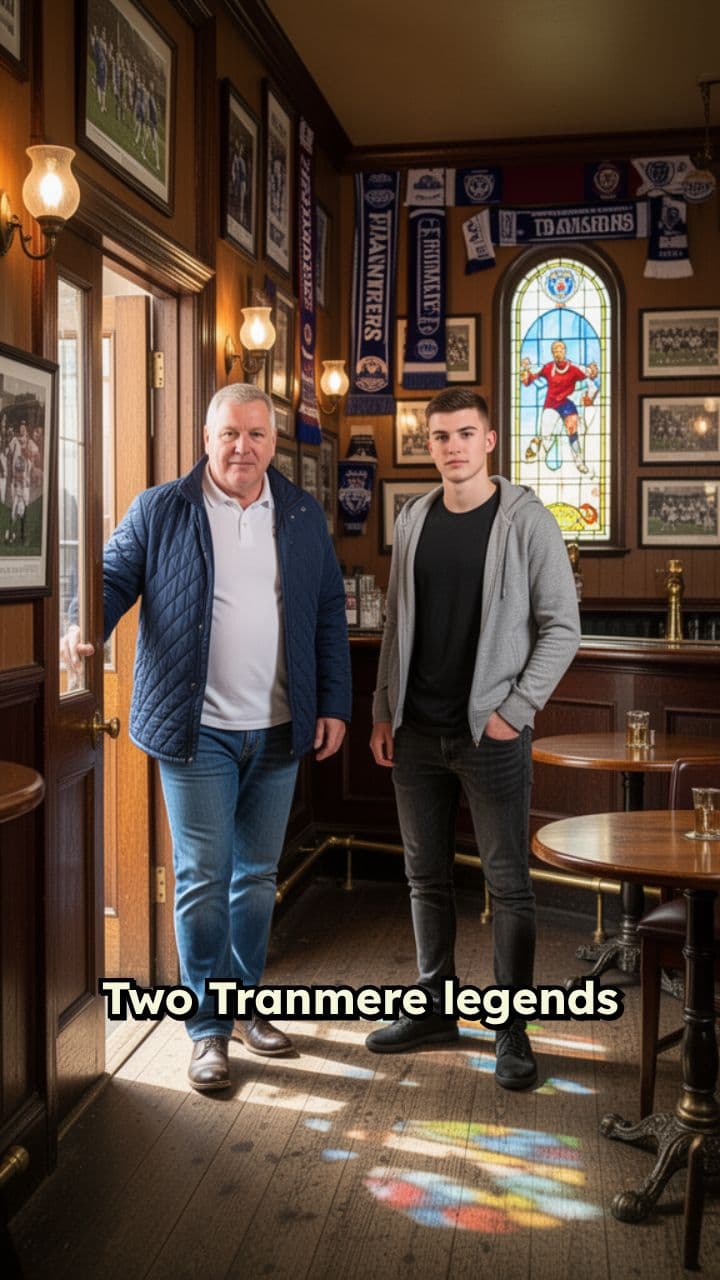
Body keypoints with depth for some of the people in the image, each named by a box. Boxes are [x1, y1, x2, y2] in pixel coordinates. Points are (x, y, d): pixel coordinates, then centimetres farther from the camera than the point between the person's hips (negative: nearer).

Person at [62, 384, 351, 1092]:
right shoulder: (158, 511, 0)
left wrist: (334, 704, 5)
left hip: (278, 731, 3)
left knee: (257, 875, 14)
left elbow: (328, 613, 10)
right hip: (198, 731, -3)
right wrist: (84, 626, -23)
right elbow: (113, 576, 0)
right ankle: (208, 1028, 15)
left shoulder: (304, 516, 8)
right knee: (203, 879, 1)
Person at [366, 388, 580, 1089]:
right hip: (417, 731, 5)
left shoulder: (525, 520, -7)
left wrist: (515, 710, -12)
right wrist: (383, 710, 9)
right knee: (425, 877, 14)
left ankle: (511, 1029, 16)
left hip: (490, 735, -5)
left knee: (508, 884, 3)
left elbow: (561, 626, -7)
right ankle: (435, 1007, 29)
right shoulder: (413, 519, 8)